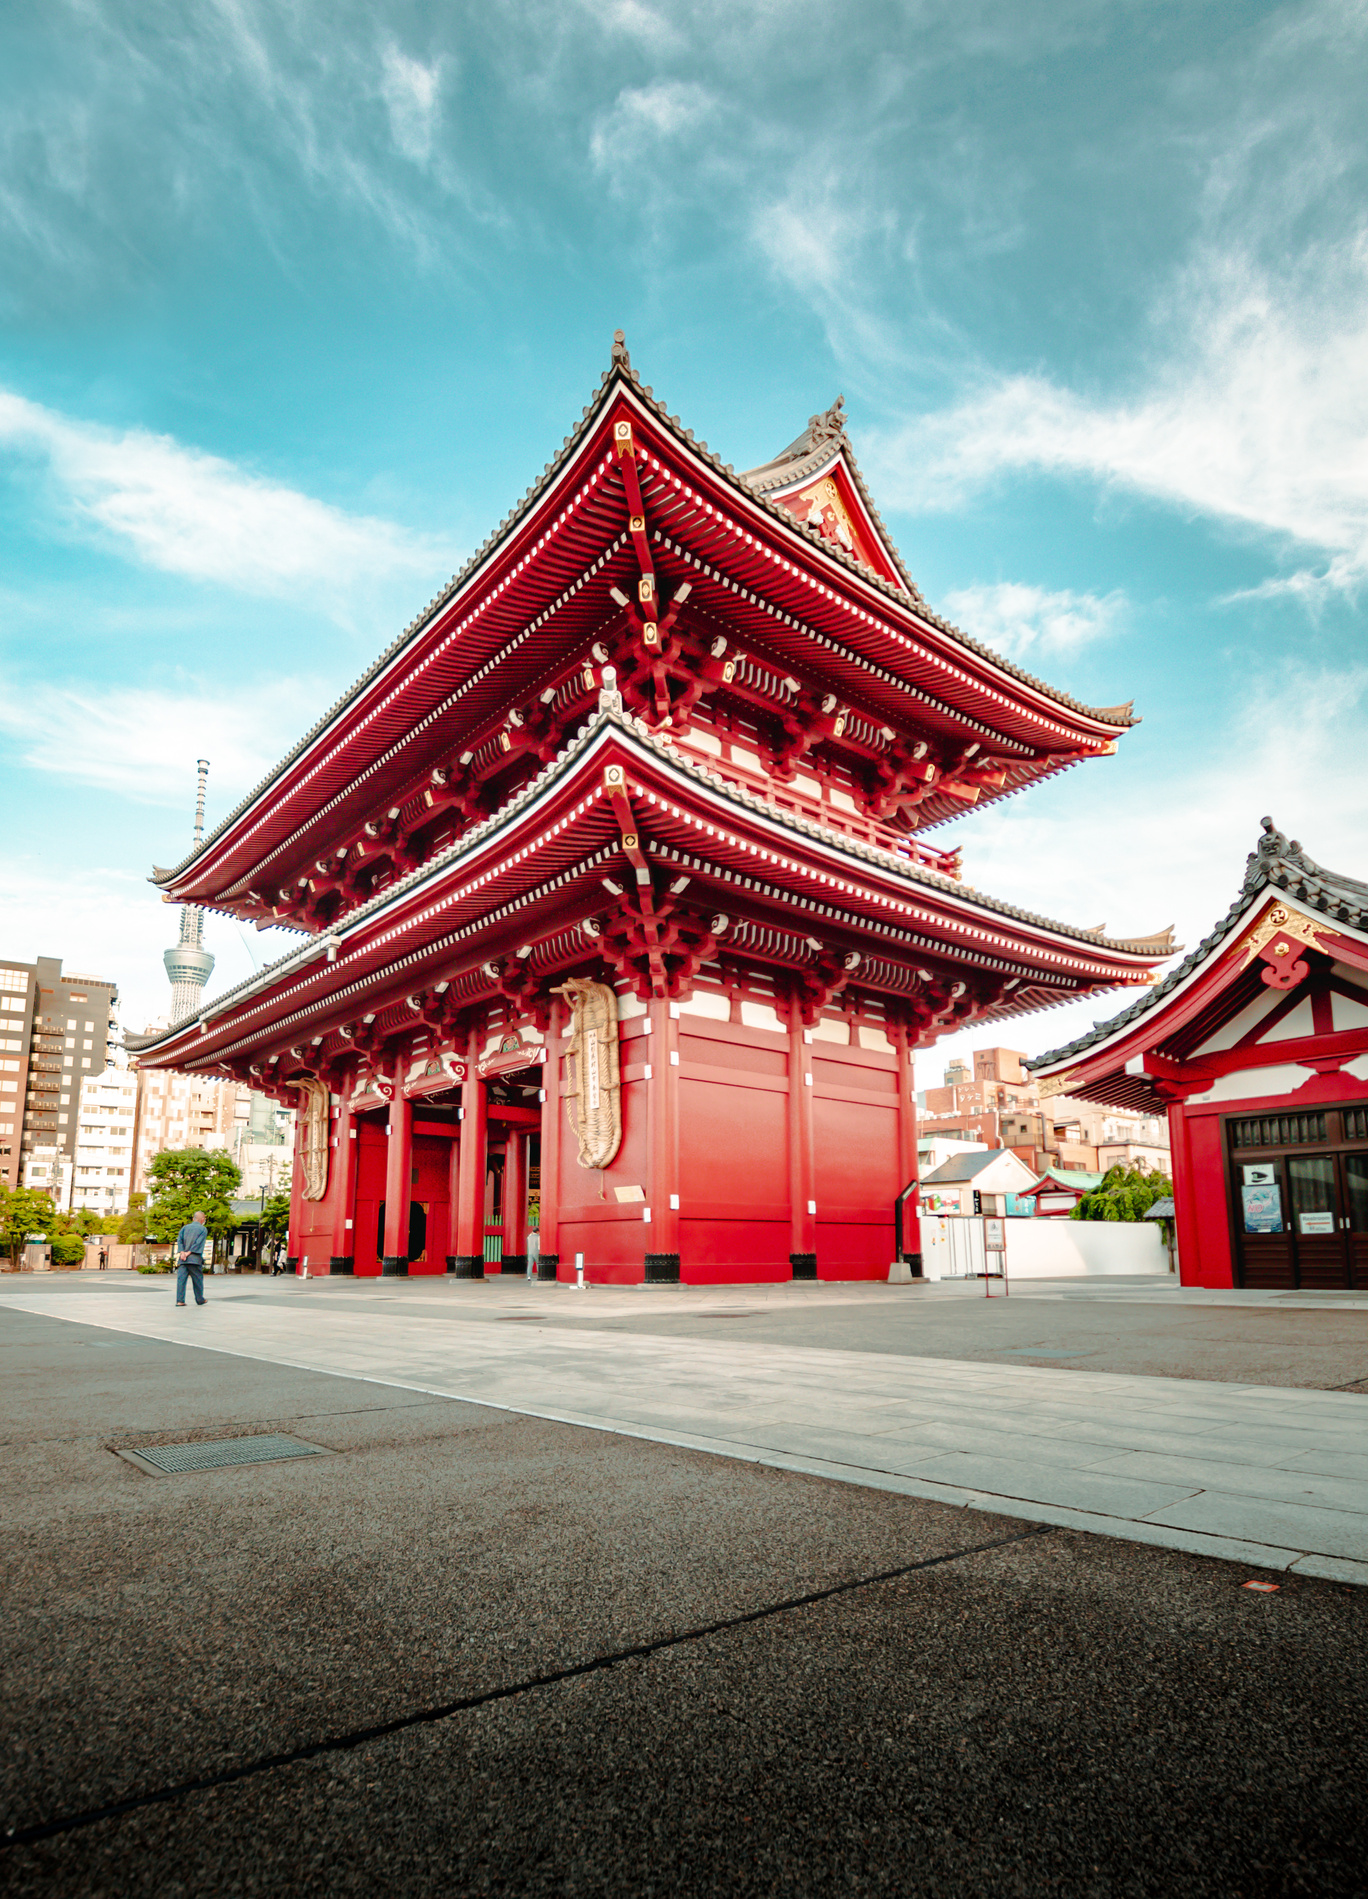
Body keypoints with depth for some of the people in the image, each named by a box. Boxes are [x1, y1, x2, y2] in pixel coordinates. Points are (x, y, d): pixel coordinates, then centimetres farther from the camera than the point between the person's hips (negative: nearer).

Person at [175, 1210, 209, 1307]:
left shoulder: (184, 1228, 15)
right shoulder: (203, 1229, 4)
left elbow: (179, 1239, 3)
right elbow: (199, 1242, -7)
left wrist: (182, 1252, -6)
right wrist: (189, 1252, -9)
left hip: (183, 1258, 3)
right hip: (195, 1259, -3)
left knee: (181, 1278, 0)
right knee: (197, 1279, 7)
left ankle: (180, 1300, -8)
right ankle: (200, 1300, 16)